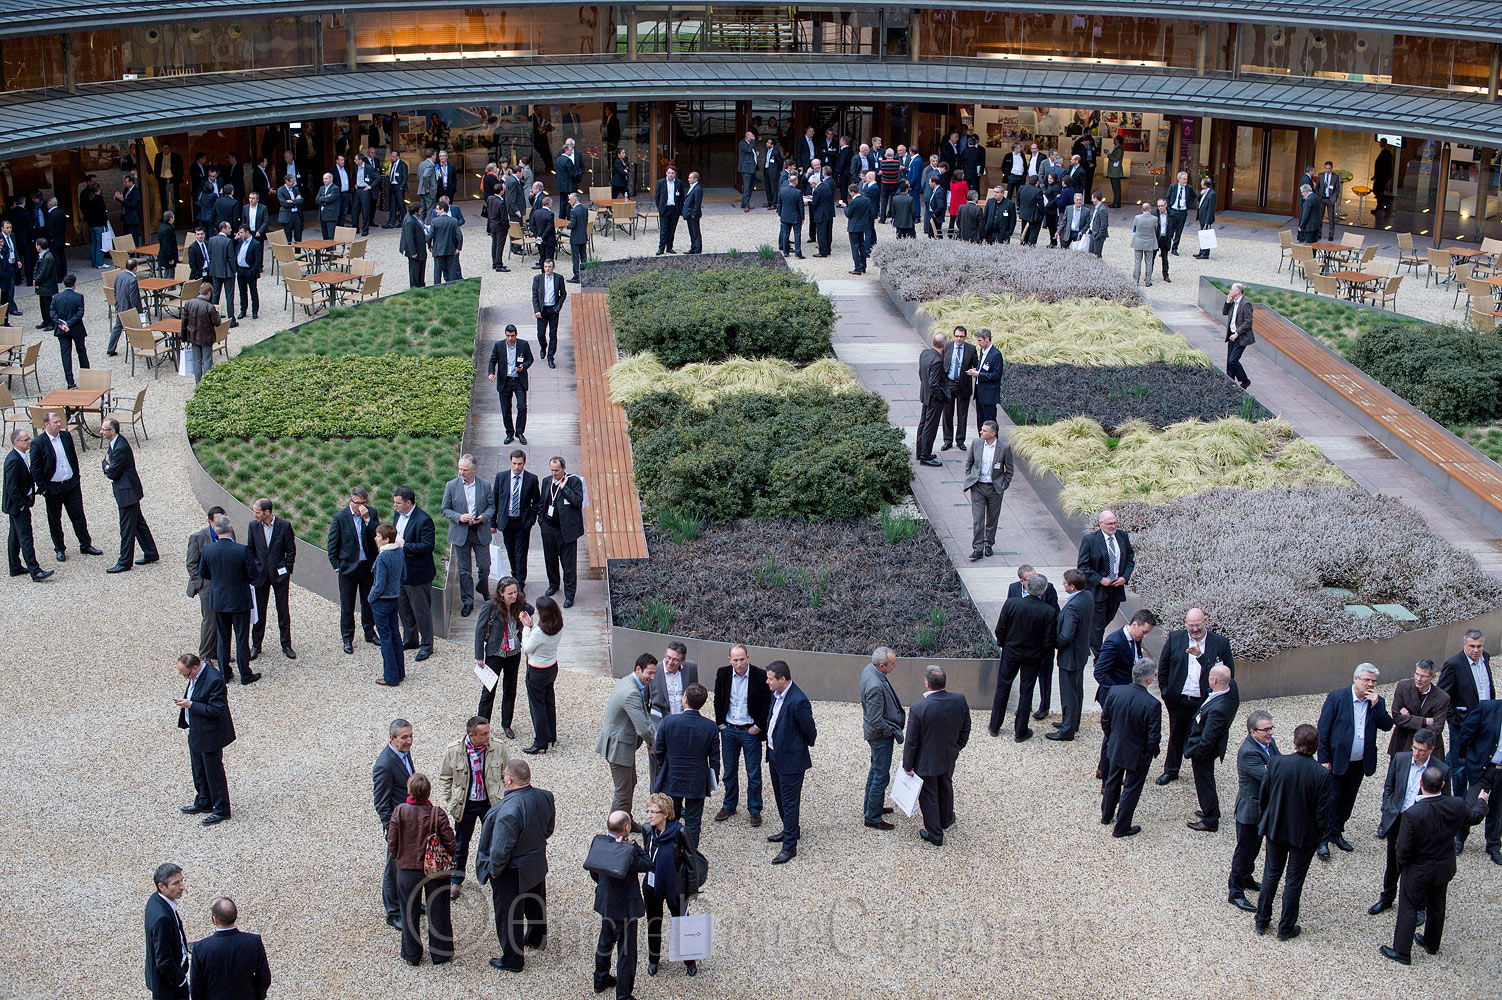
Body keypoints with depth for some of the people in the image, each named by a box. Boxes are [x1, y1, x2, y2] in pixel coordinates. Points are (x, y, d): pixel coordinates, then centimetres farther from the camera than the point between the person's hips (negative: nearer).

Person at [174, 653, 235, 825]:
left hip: (209, 735, -9)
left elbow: (217, 709, -28)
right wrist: (185, 702, 4)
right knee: (199, 771, 22)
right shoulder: (196, 675, 0)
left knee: (214, 772, 4)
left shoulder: (214, 680, -29)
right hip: (196, 732, 9)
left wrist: (191, 705, -25)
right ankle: (203, 803, 39)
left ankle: (221, 810, 17)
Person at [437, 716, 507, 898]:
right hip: (465, 804, 0)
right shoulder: (452, 750, -16)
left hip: (491, 803, 0)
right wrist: (444, 804, -7)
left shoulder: (498, 749, -14)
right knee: (460, 844, 16)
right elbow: (444, 778, -3)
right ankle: (455, 880, 36)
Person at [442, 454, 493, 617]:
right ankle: (467, 602, 15)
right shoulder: (451, 485, -3)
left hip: (480, 532, 1)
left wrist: (483, 516, -12)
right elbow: (445, 509, 1)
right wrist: (459, 517, -17)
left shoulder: (485, 485, -1)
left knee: (484, 567, 6)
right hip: (460, 534, -1)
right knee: (464, 570, 4)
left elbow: (491, 506, 8)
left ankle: (483, 590, 36)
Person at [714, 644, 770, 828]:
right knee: (729, 771, 13)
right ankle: (729, 806, 29)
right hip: (728, 730, 3)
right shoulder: (722, 674, -3)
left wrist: (758, 726, -8)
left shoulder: (760, 676, -13)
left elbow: (767, 702, -6)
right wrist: (720, 723, 3)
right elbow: (718, 700, 8)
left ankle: (755, 810, 17)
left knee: (754, 773, 5)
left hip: (751, 731, -3)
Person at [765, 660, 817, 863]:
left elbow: (809, 731, -16)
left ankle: (790, 847, 7)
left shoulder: (798, 701, -27)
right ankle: (790, 831, 42)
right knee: (780, 798, 23)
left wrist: (805, 746, 3)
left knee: (789, 802, 0)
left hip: (790, 759, -9)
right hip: (775, 755, 9)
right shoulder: (776, 694, 0)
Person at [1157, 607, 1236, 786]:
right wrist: (1165, 691, 4)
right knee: (1176, 737, 17)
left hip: (1205, 702, -2)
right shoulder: (1175, 638, -2)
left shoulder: (1220, 642, -6)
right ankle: (1171, 771, 34)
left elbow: (1229, 673, 0)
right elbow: (1163, 666, 7)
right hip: (1179, 700, 2)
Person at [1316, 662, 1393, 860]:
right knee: (1330, 801, -3)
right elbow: (1323, 730, -9)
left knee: (1347, 801, 16)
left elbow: (1387, 725, -7)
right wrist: (1324, 759, -11)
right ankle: (1323, 840, 6)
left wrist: (1376, 705, -18)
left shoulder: (1377, 702, 4)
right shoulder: (1337, 698, -10)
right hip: (1336, 761, -5)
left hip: (1359, 763, 5)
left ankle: (1336, 833, 32)